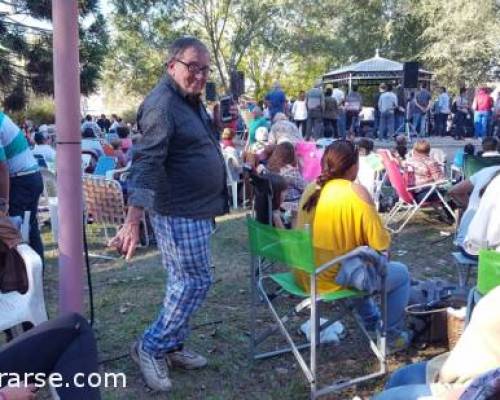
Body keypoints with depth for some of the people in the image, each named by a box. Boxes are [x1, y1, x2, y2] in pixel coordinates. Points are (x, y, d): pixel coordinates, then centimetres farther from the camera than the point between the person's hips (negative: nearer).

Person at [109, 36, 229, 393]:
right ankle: (151, 346, 12)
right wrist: (133, 221, -33)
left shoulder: (191, 100, 14)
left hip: (195, 210, 10)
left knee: (184, 282, 16)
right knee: (196, 282, -3)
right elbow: (146, 163, -27)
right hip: (179, 212, -10)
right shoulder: (163, 104, -18)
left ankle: (172, 346, 30)